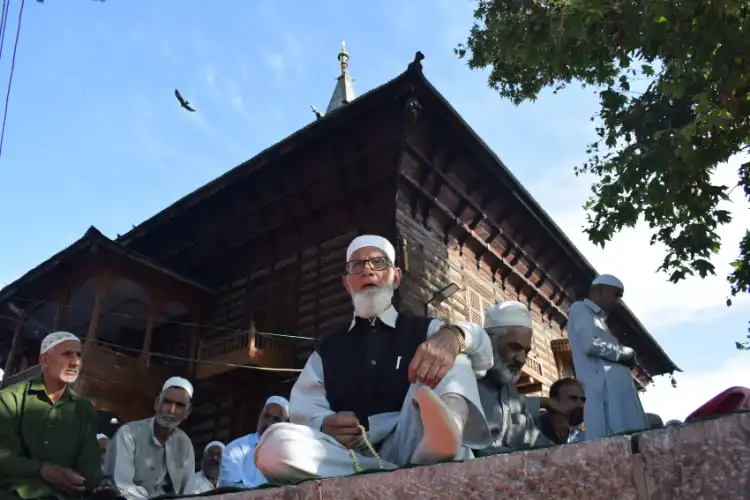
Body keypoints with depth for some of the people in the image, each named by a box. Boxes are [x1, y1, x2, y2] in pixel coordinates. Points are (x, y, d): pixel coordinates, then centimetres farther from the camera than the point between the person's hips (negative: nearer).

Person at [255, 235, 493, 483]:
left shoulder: (425, 330, 20)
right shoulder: (327, 348, 24)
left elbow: (482, 353, 1)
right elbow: (304, 408, 12)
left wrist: (452, 335, -24)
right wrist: (325, 424, -13)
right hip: (348, 455, 1)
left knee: (451, 352, -14)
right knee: (275, 444, -28)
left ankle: (445, 429, -45)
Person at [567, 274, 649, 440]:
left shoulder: (598, 317, 32)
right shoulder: (580, 309, 5)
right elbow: (591, 344, -13)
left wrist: (626, 356, 7)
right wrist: (627, 353, 0)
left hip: (616, 389, 9)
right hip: (604, 391, -9)